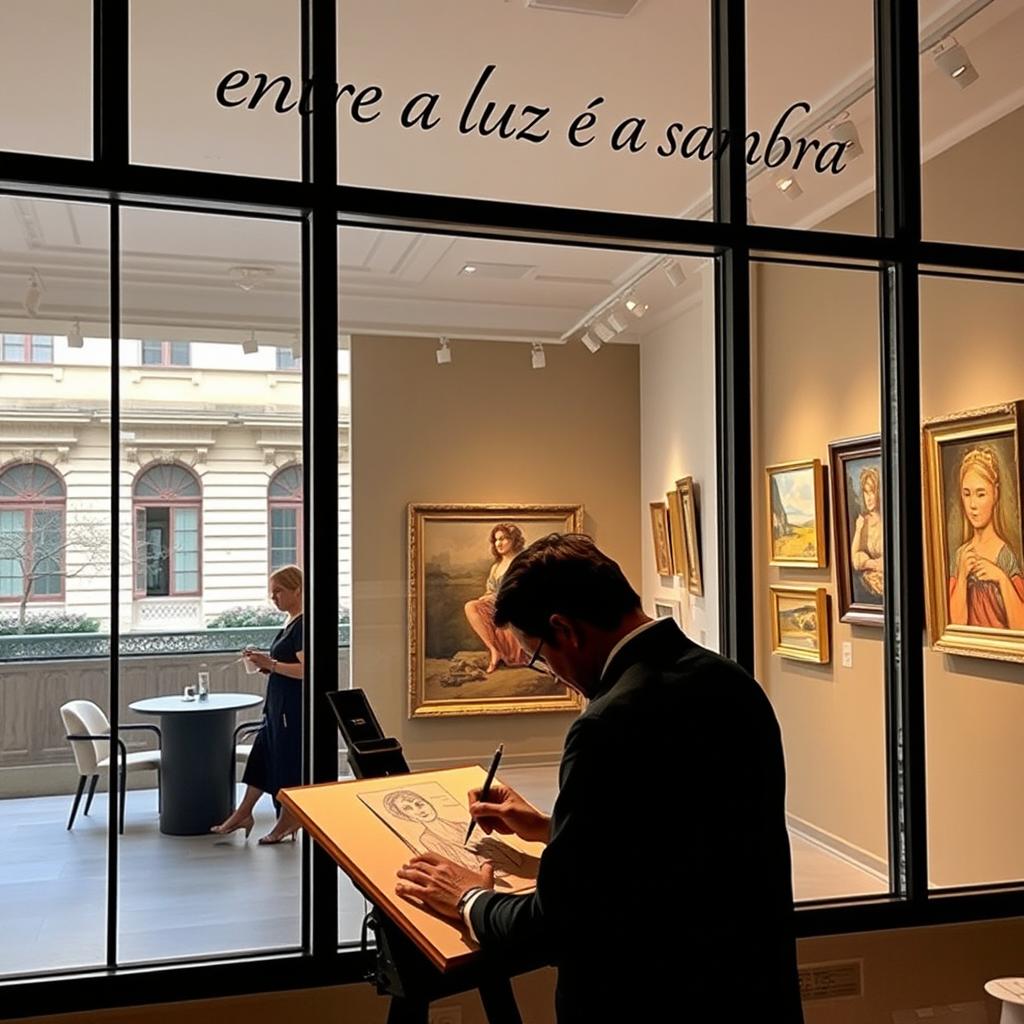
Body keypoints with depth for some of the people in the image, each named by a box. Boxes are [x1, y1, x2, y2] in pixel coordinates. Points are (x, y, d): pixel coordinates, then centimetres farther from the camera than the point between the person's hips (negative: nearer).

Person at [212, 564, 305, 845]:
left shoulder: (301, 625, -18)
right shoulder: (290, 624, 13)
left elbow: (304, 669, -26)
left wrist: (271, 664, -23)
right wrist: (264, 662, 6)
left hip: (293, 708, -10)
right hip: (278, 706, 10)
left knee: (287, 762, 1)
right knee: (262, 755, 15)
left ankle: (288, 822, 14)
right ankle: (243, 814, 25)